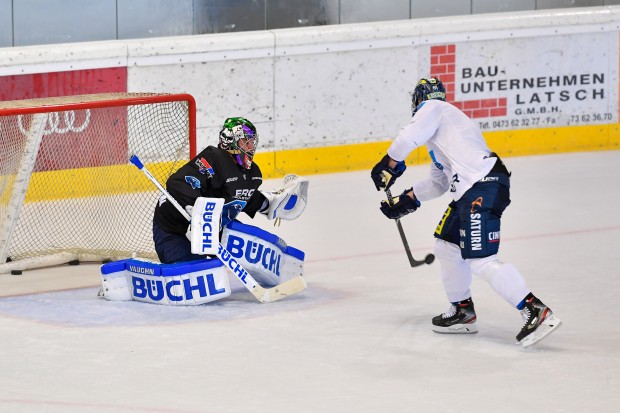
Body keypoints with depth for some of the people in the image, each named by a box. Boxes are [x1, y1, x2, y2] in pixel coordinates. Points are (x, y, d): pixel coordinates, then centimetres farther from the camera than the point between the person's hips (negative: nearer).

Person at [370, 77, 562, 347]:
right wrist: (406, 200, 33)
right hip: (471, 191, 10)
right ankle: (463, 312, 29)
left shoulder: (433, 108, 5)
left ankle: (536, 312, -20)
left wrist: (388, 165, 3)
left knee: (481, 260, -15)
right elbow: (439, 183, 35)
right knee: (446, 246, 21)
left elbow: (409, 138, -12)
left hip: (482, 187, -10)